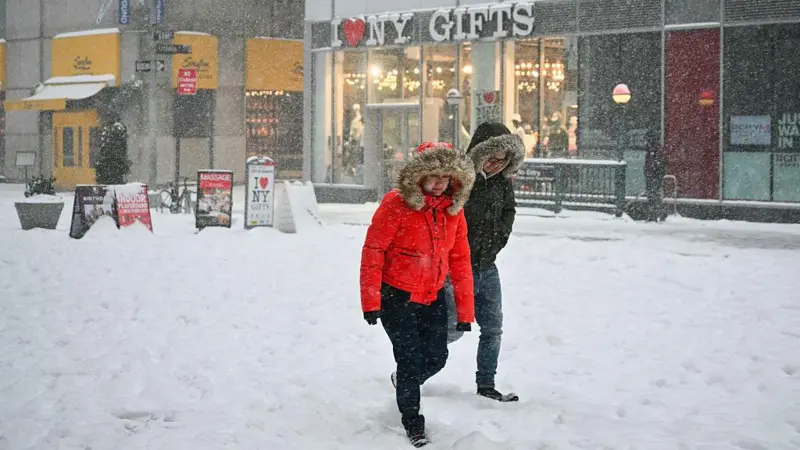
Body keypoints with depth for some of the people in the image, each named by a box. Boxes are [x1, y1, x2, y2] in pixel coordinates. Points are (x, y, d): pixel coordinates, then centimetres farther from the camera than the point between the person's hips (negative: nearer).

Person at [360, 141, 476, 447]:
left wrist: (465, 310, 3)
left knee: (436, 358, 7)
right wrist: (371, 302, -17)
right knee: (411, 359, -5)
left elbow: (460, 261, 3)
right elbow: (372, 252, -15)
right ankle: (412, 424, 16)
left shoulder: (453, 209, -1)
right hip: (396, 295, -5)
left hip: (432, 297, 5)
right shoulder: (396, 204, -18)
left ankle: (404, 382, 41)